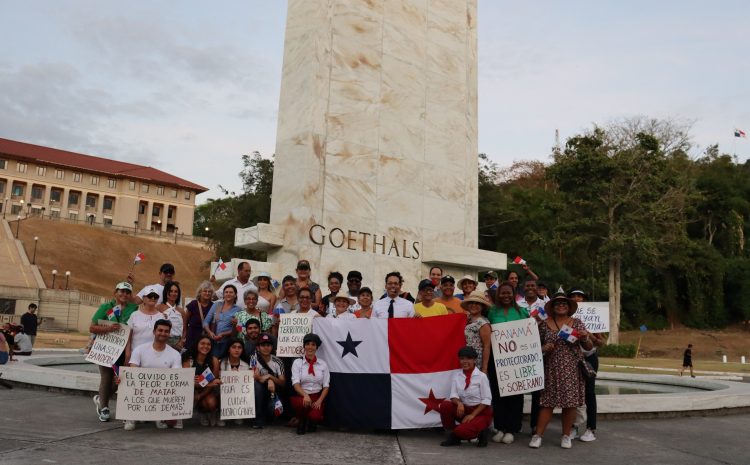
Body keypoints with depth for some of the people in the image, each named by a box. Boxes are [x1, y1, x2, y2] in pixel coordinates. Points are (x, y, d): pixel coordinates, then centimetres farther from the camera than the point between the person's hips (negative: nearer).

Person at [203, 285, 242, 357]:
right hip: (212, 340, 2)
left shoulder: (238, 310, 3)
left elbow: (236, 330, -1)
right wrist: (210, 332, -8)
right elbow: (206, 322, 8)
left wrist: (222, 334, -13)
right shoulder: (216, 305, 10)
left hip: (226, 342, -2)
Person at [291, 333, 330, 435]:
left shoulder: (322, 364, 6)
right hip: (301, 396, -1)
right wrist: (305, 395, -29)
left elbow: (326, 386, 4)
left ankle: (311, 422, 12)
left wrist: (319, 401, -13)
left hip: (317, 397, 1)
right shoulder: (297, 362, 1)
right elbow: (296, 383, -11)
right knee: (302, 403, -36)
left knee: (315, 416, -28)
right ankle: (301, 421, -1)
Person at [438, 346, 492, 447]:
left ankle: (480, 433, 5)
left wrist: (472, 415, -18)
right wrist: (459, 403, -29)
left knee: (461, 431, -28)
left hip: (481, 411, -4)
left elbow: (486, 400, -12)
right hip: (464, 409, 5)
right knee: (444, 405, -23)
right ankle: (453, 436, -4)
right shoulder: (457, 375, 1)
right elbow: (453, 394, -6)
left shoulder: (481, 376, -11)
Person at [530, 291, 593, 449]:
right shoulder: (544, 324, 4)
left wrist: (585, 338, -15)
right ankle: (538, 435, 4)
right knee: (547, 402, -2)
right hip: (551, 369, -1)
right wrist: (544, 349, -13)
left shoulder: (577, 323, 5)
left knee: (570, 402, 3)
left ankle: (566, 436, 17)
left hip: (572, 369, 1)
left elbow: (588, 347, 5)